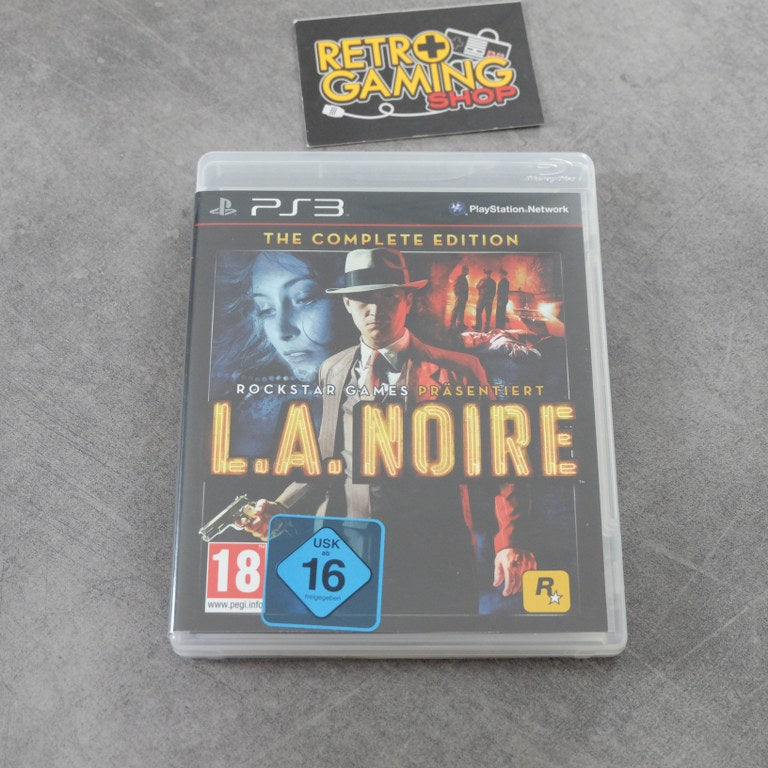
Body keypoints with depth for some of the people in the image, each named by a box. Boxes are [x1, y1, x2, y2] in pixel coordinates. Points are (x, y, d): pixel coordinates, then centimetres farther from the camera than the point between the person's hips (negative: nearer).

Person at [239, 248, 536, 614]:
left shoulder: (458, 371, -2)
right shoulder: (332, 371, 10)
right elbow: (326, 460, 13)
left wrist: (507, 542, -10)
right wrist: (282, 509, -2)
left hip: (434, 556, -2)